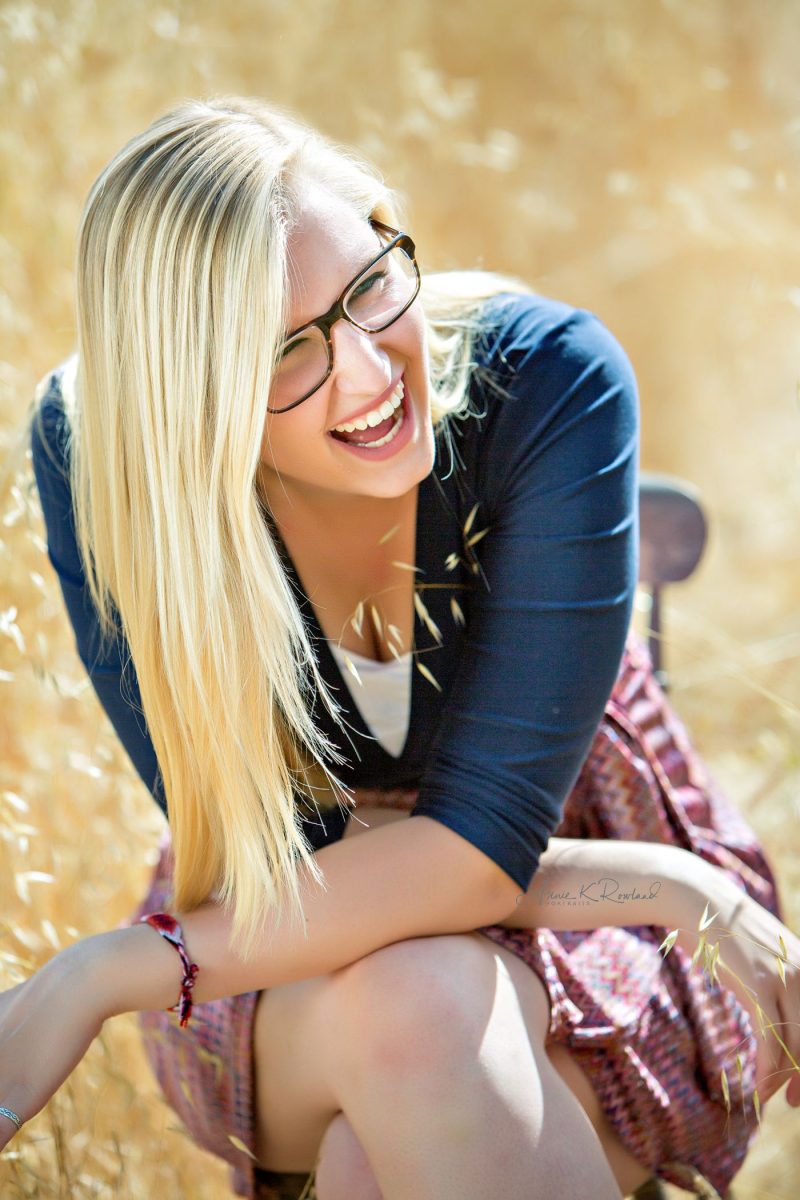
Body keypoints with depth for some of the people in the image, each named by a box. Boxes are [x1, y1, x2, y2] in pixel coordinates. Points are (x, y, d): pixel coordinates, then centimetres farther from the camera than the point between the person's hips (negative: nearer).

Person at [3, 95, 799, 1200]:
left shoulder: (549, 382, -24)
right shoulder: (93, 446, -20)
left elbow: (480, 848, -26)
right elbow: (261, 854, -19)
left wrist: (105, 975, -27)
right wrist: (673, 893, -24)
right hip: (275, 984, 1)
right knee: (404, 1004, -34)